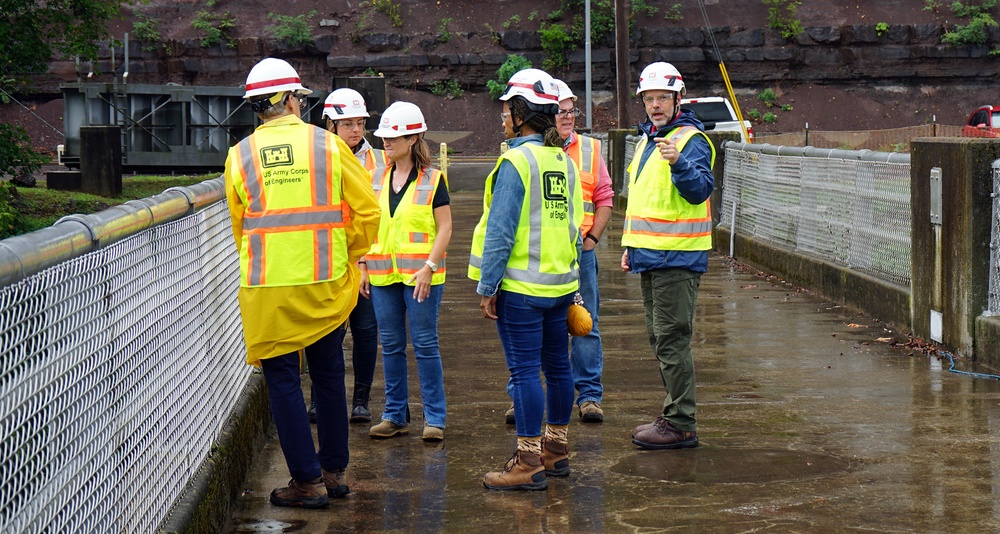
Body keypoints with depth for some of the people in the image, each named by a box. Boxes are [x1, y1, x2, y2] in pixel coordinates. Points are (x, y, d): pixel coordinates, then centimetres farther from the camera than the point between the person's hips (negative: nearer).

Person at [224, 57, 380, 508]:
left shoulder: (240, 155, 0)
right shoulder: (328, 145, -1)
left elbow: (239, 226, 10)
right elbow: (367, 210, -1)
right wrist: (347, 254, 14)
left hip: (267, 289, -1)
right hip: (326, 284, 2)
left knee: (283, 381, 5)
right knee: (329, 375, 15)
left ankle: (308, 481, 5)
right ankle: (334, 471, 23)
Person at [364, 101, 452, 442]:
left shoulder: (432, 180, -3)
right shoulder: (377, 180, 11)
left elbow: (444, 228, -5)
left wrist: (429, 267, -14)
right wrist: (363, 264, 6)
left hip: (420, 275, -5)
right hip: (383, 274, 5)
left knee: (425, 344, -2)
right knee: (391, 346, 8)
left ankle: (434, 418, 3)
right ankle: (395, 415, 16)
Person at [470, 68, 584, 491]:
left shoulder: (516, 162, -14)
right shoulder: (565, 162, 9)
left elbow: (500, 231, -17)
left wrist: (487, 287, -12)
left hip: (521, 286, -8)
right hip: (561, 283, 8)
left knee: (524, 370, -5)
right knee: (557, 365, 14)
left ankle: (528, 463, -3)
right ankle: (556, 451, 25)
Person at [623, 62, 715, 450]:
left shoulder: (691, 139, -11)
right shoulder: (647, 140, 17)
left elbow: (700, 190, -25)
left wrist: (679, 162, -41)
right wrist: (631, 245, 22)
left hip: (677, 257, -10)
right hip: (651, 256, 10)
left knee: (672, 339, -9)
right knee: (660, 338, 15)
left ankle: (681, 424, -5)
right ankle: (674, 415, 23)